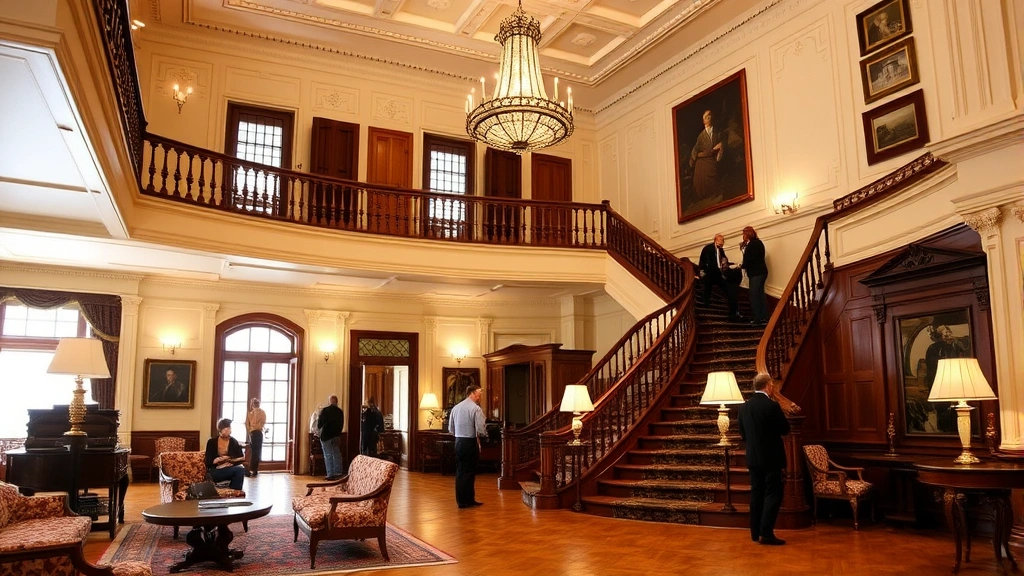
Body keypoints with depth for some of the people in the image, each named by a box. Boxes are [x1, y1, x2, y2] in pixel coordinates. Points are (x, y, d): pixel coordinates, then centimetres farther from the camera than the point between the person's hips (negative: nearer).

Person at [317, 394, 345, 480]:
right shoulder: (340, 411, 0)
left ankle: (331, 474, 2)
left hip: (326, 436, -5)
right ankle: (338, 473, 17)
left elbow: (319, 424, -10)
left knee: (328, 456, 1)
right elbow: (341, 425, 7)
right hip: (336, 436, 5)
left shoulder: (325, 410, -14)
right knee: (337, 455, 13)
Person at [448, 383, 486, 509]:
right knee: (468, 472, 2)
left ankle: (461, 499, 21)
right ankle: (466, 501, 9)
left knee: (460, 471, 13)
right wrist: (485, 433, 4)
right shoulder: (475, 408, -13)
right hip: (470, 443, -7)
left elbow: (451, 428, 13)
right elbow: (481, 430, -17)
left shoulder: (456, 407, 8)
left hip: (458, 442, 7)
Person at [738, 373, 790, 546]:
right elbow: (786, 429, -7)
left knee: (757, 493, 11)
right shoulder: (772, 405, -16)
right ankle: (766, 533, -5)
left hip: (753, 457, 6)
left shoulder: (744, 406, 4)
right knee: (773, 494, -1)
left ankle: (756, 532, 15)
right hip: (771, 457, -6)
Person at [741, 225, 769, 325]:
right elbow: (749, 256, 15)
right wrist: (744, 249, 7)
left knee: (755, 295, -10)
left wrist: (742, 266, -7)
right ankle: (763, 317, 11)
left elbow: (751, 259, -19)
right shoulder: (755, 243, 17)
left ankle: (758, 318, -11)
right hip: (757, 273, 10)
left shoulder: (754, 243, -13)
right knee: (759, 295, 10)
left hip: (757, 273, -10)